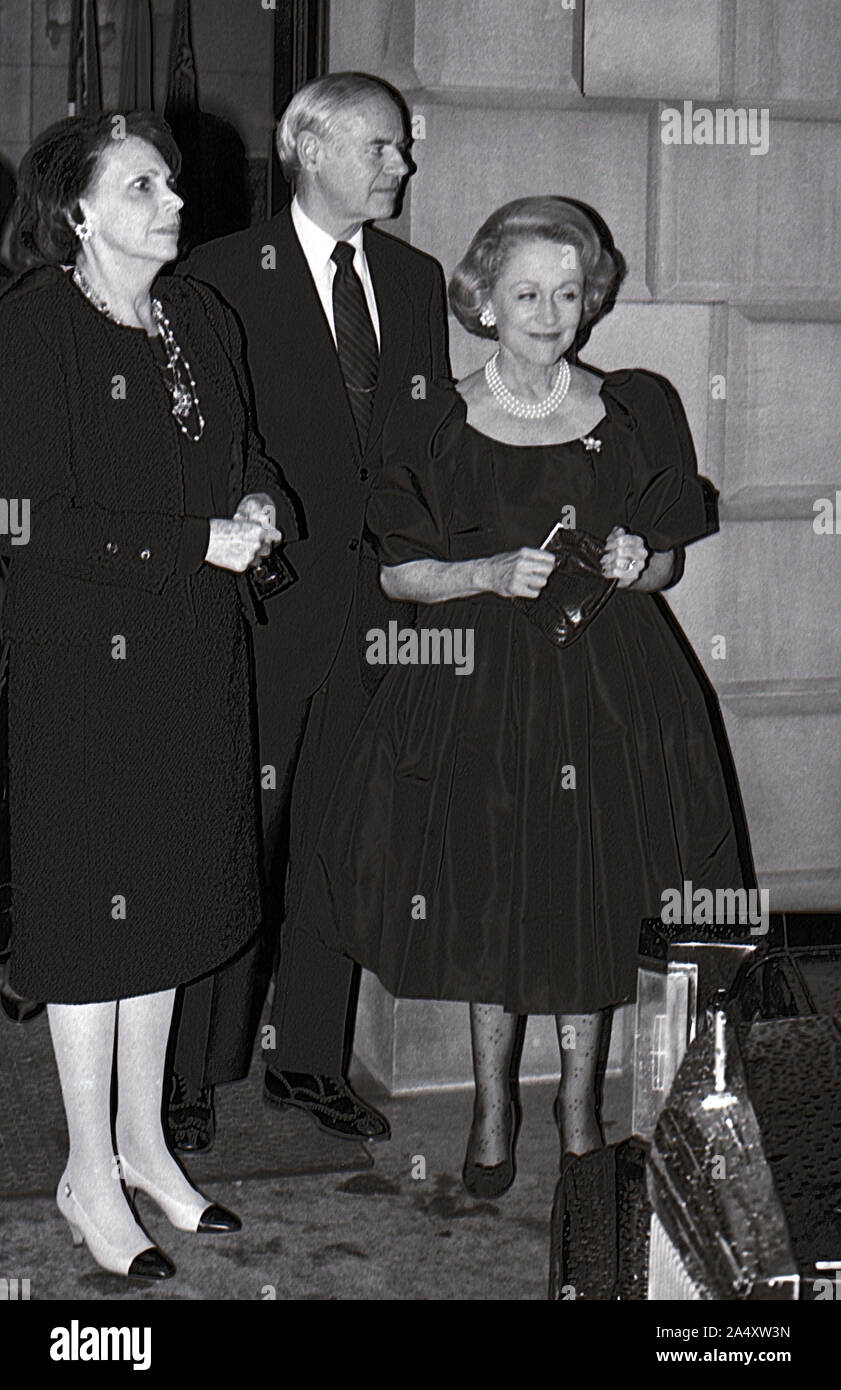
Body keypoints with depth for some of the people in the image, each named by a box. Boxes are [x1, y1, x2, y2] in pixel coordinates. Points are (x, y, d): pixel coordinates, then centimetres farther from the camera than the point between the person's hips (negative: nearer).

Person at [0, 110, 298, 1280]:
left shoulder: (200, 318, 9)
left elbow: (244, 454, 19)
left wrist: (260, 503, -4)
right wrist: (200, 542, -20)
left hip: (197, 654, 7)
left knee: (171, 895, 14)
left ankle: (143, 1141, 30)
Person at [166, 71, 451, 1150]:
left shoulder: (415, 281, 13)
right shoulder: (223, 275, -3)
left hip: (380, 600, 5)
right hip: (263, 599, -5)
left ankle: (311, 1060, 23)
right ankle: (191, 1071, 11)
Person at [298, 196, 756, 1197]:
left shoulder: (637, 413, 2)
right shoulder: (433, 428, -2)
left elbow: (668, 560, 10)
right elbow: (401, 575, 0)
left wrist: (631, 564, -12)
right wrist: (495, 573, -15)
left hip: (609, 682, 1)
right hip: (480, 687, -1)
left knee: (596, 896, 4)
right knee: (489, 901, 3)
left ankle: (579, 1101, 25)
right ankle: (492, 1106, 23)